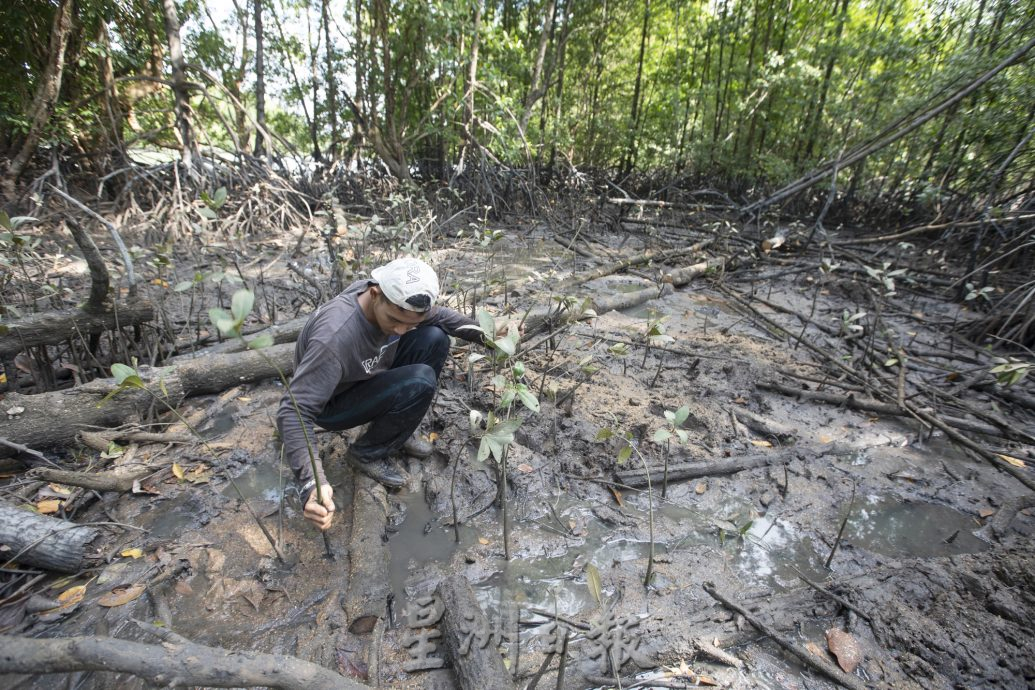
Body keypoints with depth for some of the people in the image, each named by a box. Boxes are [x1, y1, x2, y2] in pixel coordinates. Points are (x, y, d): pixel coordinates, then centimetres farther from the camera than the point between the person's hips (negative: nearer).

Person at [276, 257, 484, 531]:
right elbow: (294, 411, -38)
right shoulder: (334, 338, -41)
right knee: (421, 383, -28)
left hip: (369, 376, 7)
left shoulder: (392, 298, -20)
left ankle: (397, 430, 6)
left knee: (434, 338, -11)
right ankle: (367, 453, -4)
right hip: (332, 404, -7)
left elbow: (438, 315, 0)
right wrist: (311, 483, -49)